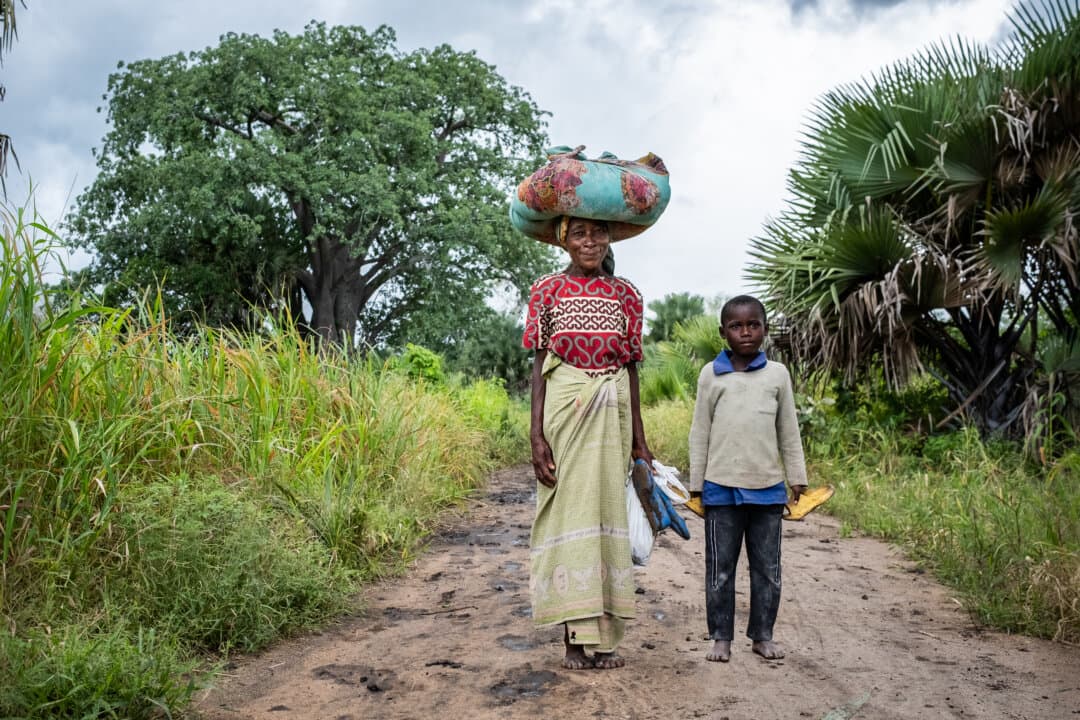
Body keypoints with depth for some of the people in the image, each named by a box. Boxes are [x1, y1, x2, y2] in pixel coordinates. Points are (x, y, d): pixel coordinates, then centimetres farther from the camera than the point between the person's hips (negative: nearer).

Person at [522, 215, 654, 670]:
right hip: (564, 406, -2)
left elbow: (631, 369, 11)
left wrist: (639, 440, 10)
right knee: (568, 507, -2)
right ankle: (575, 638, 6)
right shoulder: (548, 290, 3)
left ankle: (604, 637, 13)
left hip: (611, 410, 2)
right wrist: (536, 433, -9)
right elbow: (539, 364, 0)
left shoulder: (625, 295, 10)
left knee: (608, 508, 3)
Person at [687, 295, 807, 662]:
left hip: (768, 487, 1)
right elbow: (699, 433, 5)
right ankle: (721, 637, 17)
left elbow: (789, 432, 10)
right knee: (720, 567, 6)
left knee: (767, 567, 10)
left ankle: (763, 634, 23)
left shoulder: (777, 374, 5)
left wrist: (797, 478, 7)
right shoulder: (711, 374, 2)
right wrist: (695, 484, 3)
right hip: (722, 488, -1)